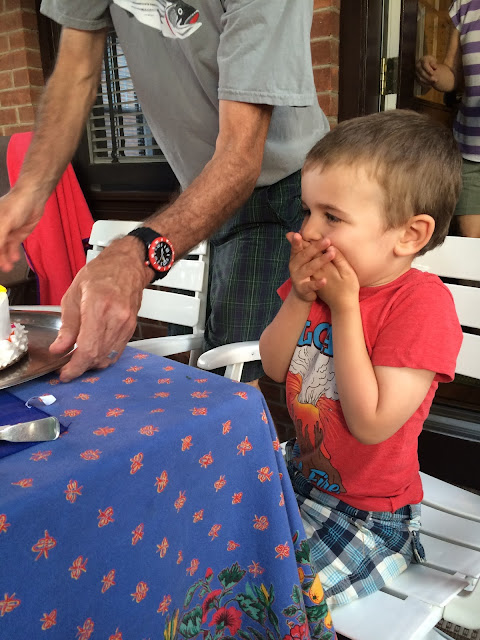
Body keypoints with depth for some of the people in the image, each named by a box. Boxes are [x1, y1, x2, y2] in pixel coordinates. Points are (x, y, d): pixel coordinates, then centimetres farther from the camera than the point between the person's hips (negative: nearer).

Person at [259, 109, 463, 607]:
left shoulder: (422, 302, -25)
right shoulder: (323, 274, -1)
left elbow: (371, 424, -29)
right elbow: (273, 367, 0)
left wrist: (345, 308, -28)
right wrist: (299, 298, -17)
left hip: (368, 514, -7)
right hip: (299, 472, 7)